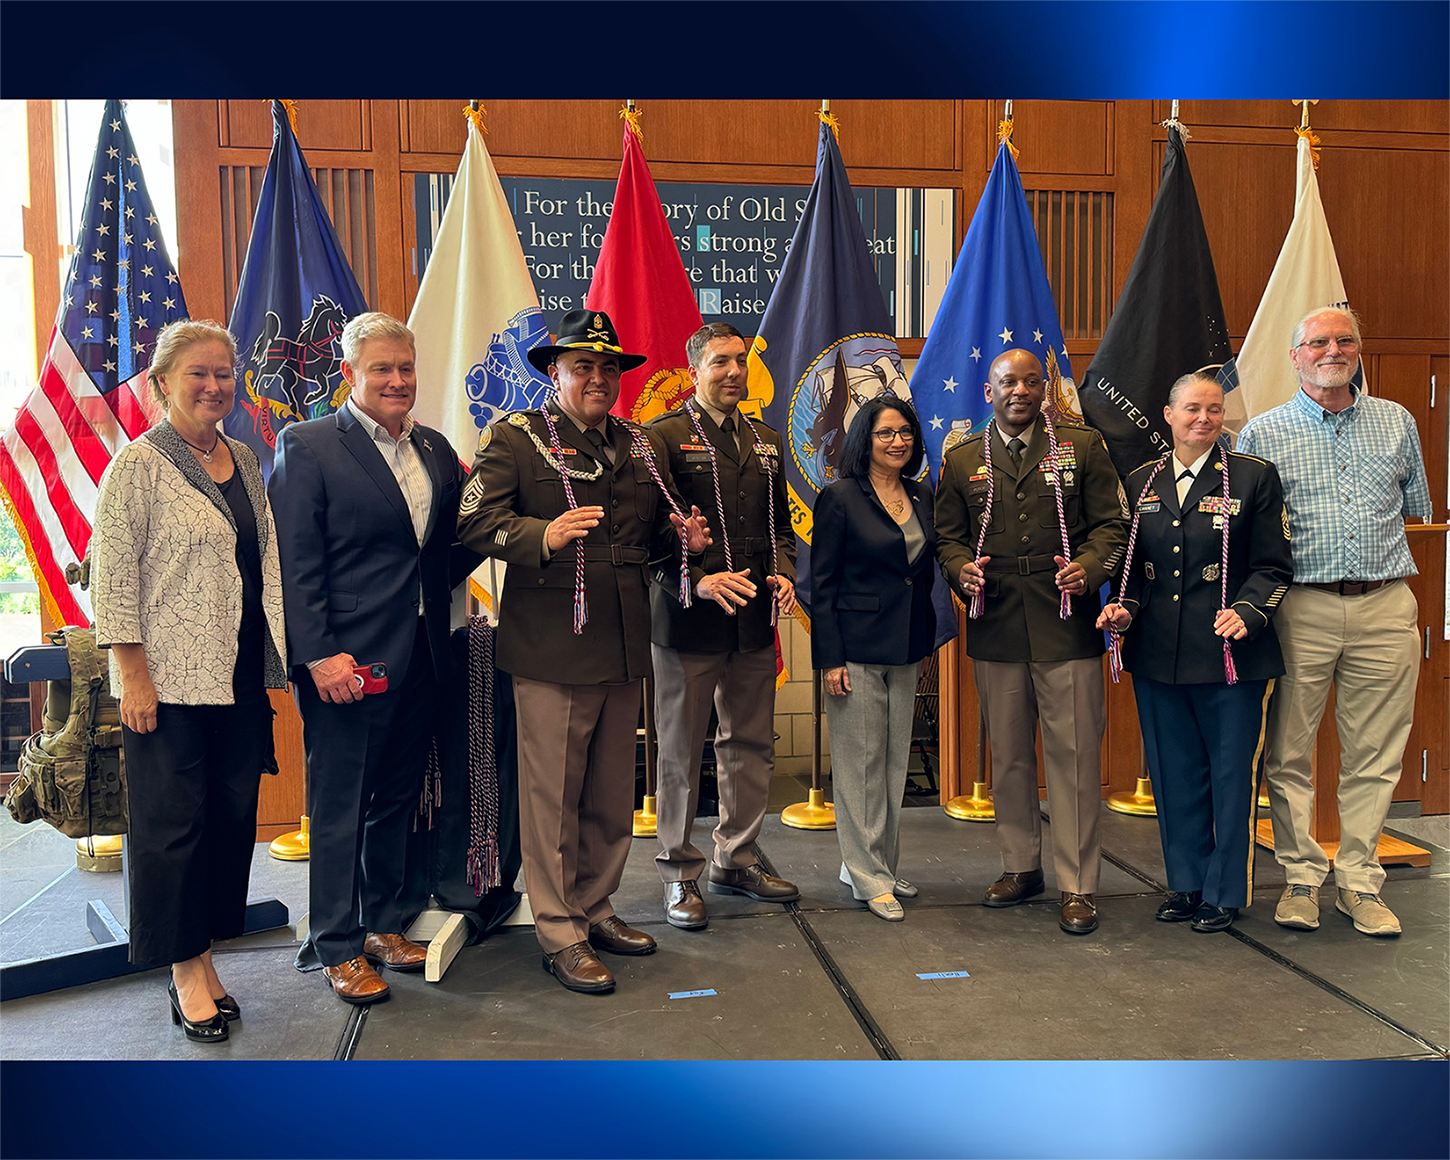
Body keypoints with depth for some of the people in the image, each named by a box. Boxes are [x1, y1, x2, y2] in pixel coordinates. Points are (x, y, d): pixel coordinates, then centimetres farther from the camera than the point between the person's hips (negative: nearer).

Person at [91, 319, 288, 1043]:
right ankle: (185, 969, 15)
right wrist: (132, 672, -13)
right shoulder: (138, 463, -6)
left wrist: (282, 652, 12)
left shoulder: (245, 460, 13)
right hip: (168, 680, -6)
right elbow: (112, 575, -9)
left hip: (238, 676, 6)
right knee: (172, 819, 2)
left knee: (233, 813, 9)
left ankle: (204, 954, 23)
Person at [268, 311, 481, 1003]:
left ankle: (383, 924, 33)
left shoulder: (436, 449, 12)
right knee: (340, 807, 5)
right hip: (346, 661, -6)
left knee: (398, 798, 17)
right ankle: (337, 948, 21)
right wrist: (319, 654, -18)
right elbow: (295, 563, -12)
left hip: (421, 658, 6)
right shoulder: (307, 446, -6)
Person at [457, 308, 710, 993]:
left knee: (613, 795, 14)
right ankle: (559, 934, 14)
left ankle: (596, 910, 31)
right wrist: (544, 535, -29)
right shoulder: (516, 437, -2)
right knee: (553, 795, 1)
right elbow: (475, 520, -13)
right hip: (551, 648, -6)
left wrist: (682, 539, 5)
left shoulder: (644, 447, 17)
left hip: (625, 649, 6)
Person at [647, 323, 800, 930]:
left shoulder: (766, 441, 15)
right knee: (681, 751, 4)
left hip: (755, 621, 6)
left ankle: (736, 861, 29)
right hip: (686, 619, -6)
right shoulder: (664, 436, -5)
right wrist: (699, 581, -23)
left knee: (752, 746, 13)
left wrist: (782, 573, 1)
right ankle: (680, 873, 19)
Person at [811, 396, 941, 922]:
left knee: (895, 759, 13)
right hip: (857, 648, -6)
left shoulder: (923, 496, 10)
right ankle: (868, 877, 12)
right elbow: (822, 583, -9)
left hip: (907, 649, 6)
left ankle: (882, 864, 26)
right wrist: (829, 658, -14)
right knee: (860, 761, 1)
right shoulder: (840, 497, -8)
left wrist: (925, 640, 10)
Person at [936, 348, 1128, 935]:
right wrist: (962, 569, -9)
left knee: (1073, 754, -2)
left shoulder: (1082, 446, 7)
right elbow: (948, 535, 12)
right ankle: (1021, 866, 27)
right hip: (995, 629, 2)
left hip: (1067, 627, -2)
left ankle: (1077, 886, 8)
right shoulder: (962, 460, 12)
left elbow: (1112, 523, 4)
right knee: (1008, 754, 11)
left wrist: (1088, 567, -15)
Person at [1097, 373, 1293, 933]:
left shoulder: (1255, 477, 0)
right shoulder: (1140, 483, 10)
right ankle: (1187, 884, 27)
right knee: (1175, 776, 12)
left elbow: (1273, 567, -1)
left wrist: (1246, 611, -18)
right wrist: (1124, 607, -2)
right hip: (1158, 655, 4)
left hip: (1233, 656, -3)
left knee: (1232, 776, 4)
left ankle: (1224, 892, 20)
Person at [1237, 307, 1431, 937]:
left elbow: (1419, 508, 22)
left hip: (1386, 607, 2)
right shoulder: (1262, 433, 5)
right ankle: (1301, 877, 16)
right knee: (1290, 753, 2)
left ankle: (1359, 881, 18)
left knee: (1374, 755, 6)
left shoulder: (1397, 423, 12)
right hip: (1301, 608, -2)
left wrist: (1380, 550, 11)